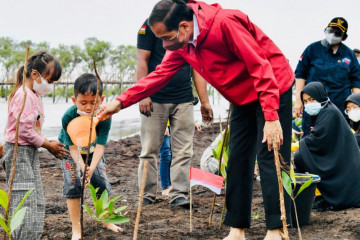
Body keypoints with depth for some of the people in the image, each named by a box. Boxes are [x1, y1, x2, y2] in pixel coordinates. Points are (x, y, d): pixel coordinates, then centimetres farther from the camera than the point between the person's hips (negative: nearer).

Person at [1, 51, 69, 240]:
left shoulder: (34, 95, 13)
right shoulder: (24, 96, -18)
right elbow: (24, 130, -22)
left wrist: (48, 143, 1)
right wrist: (48, 145, -12)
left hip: (30, 152, 10)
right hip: (19, 152, -10)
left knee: (37, 202, 12)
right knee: (24, 202, -9)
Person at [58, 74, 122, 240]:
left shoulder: (104, 117, -31)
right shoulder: (69, 117, -33)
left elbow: (100, 145, -33)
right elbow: (73, 147, -29)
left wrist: (92, 167, -47)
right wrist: (82, 167, -44)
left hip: (92, 152, 2)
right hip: (70, 152, -2)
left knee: (102, 184, -2)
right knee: (72, 184, -13)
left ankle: (106, 221, 23)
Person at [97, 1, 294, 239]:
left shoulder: (225, 22, -29)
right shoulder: (182, 45, -4)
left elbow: (260, 67, -29)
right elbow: (160, 75, -2)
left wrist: (271, 117, -30)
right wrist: (121, 102, -10)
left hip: (273, 90, -8)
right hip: (242, 99, 8)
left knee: (269, 158, -9)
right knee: (238, 161, 6)